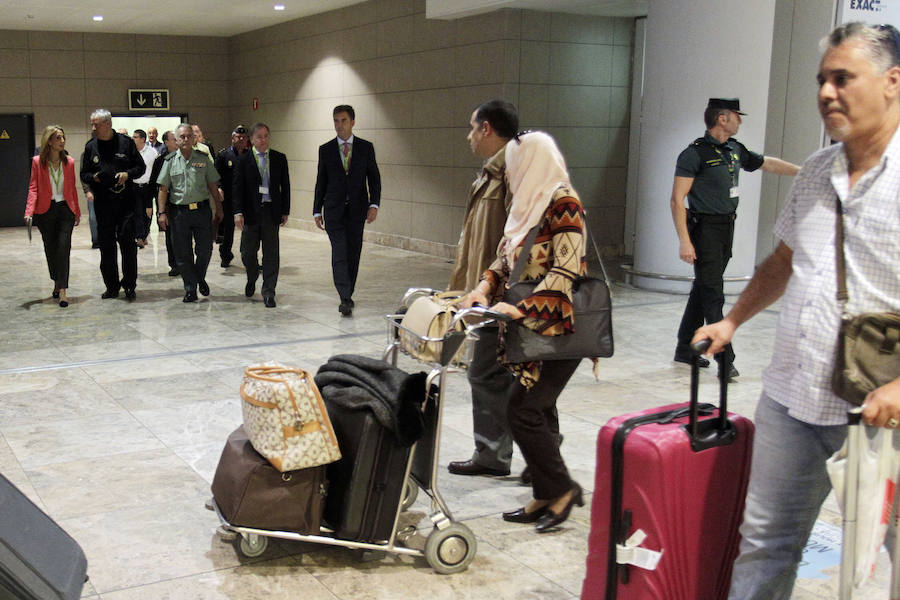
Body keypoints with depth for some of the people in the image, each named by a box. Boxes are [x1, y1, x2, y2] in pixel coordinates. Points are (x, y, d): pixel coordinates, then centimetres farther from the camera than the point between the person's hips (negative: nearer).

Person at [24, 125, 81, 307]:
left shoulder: (69, 162, 4)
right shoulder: (38, 162, -1)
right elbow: (33, 188, -2)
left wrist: (77, 212, 13)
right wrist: (29, 211, -14)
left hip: (65, 210, 0)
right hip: (45, 211, 0)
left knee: (63, 248, -10)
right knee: (50, 249, 11)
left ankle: (62, 290, -11)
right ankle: (57, 282, 32)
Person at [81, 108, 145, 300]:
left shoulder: (126, 142, 3)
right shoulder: (90, 146, 10)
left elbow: (141, 167, 8)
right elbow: (84, 175, 14)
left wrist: (128, 174, -11)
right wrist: (94, 177, -8)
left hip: (125, 200, -3)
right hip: (102, 203, 3)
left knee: (127, 241, -5)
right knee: (106, 245, 5)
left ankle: (129, 285, 5)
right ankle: (112, 287, 15)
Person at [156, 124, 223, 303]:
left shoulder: (203, 158, 5)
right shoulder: (170, 161, 4)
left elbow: (213, 186, 9)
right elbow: (163, 189, 3)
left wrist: (218, 208, 7)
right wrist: (162, 212, -3)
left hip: (202, 210, 0)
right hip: (179, 212, 0)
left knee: (205, 249, 2)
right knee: (182, 254, 4)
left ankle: (200, 279, 30)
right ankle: (190, 289, 15)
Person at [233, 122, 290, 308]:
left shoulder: (279, 158, 6)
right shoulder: (243, 160, 1)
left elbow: (285, 186, 9)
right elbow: (237, 188, -3)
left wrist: (285, 211, 5)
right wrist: (238, 212, -13)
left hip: (271, 211, 1)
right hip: (251, 212, -1)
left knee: (271, 254, -1)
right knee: (247, 252, 7)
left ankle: (268, 292, 6)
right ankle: (252, 279, 36)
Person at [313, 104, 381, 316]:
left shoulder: (366, 147, 5)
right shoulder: (325, 150, 6)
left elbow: (374, 178, 4)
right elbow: (321, 182, 9)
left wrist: (374, 204, -9)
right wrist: (317, 210, 6)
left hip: (357, 210, 1)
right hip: (334, 210, -1)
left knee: (353, 254, 6)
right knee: (339, 253, -13)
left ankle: (347, 295, 20)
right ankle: (345, 298, -16)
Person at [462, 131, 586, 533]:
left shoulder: (564, 204, -14)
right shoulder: (528, 203, 14)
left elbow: (565, 272, -21)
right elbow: (507, 256, 16)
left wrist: (520, 308, -27)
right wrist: (484, 287, -2)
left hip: (557, 327, -9)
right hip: (530, 327, 9)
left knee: (522, 408, -8)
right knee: (537, 409, 12)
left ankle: (561, 488, 8)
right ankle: (546, 498, 22)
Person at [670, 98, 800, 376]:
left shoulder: (735, 150, 11)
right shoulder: (695, 153, -12)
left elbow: (768, 163, 27)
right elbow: (677, 200, -15)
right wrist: (684, 241, -21)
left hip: (727, 228, 8)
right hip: (705, 229, -8)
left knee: (703, 290, 13)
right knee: (713, 295, -7)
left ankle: (685, 350, 23)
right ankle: (725, 358, -5)